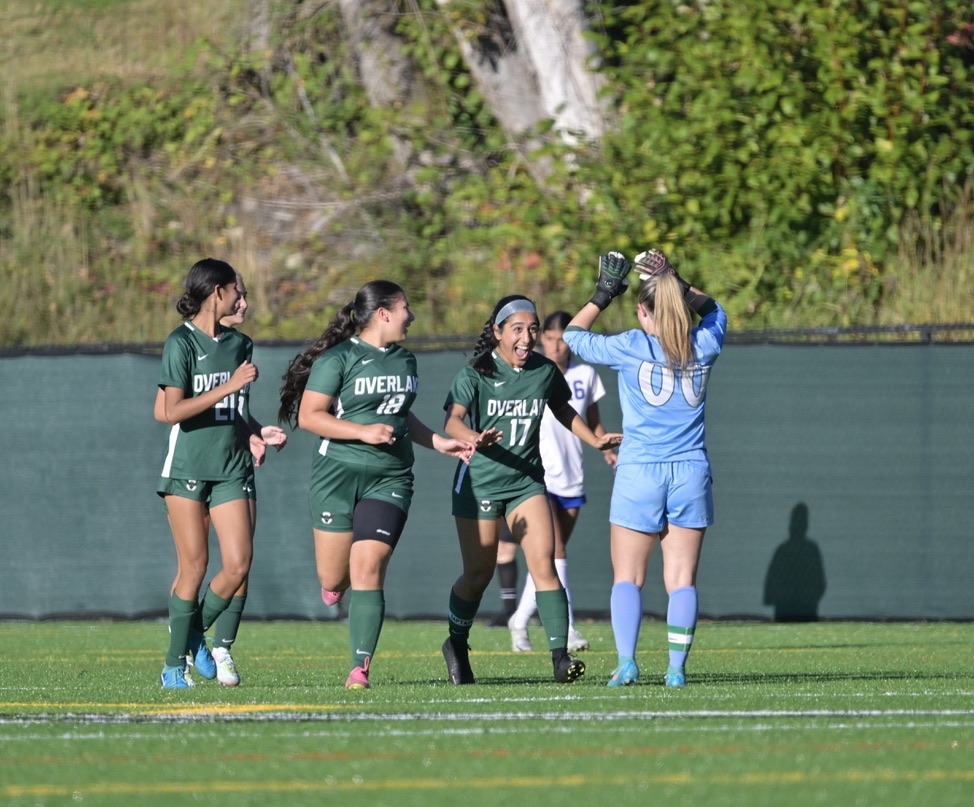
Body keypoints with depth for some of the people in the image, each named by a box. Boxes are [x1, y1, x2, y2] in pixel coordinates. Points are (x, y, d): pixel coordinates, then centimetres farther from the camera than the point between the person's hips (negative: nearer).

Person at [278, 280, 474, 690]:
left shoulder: (405, 360, 15)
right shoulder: (338, 358, -6)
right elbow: (309, 415, -11)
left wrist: (439, 442, 19)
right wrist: (363, 432, -18)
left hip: (390, 479, 3)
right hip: (338, 473, -3)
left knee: (368, 570, -12)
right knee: (333, 580, 1)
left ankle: (360, 667, -12)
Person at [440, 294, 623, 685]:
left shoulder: (545, 371, 0)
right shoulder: (475, 374, -12)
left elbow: (563, 410, 20)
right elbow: (452, 421, -25)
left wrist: (596, 441, 12)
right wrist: (475, 438, -45)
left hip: (527, 480, 3)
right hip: (479, 481, -3)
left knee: (543, 563, -14)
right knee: (478, 574, 7)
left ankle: (560, 657, -18)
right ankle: (457, 645, 32)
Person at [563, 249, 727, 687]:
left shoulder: (630, 347, -7)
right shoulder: (703, 347, 1)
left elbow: (573, 335, 8)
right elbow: (713, 310, 24)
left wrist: (604, 293, 15)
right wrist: (676, 282, 17)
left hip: (639, 473, -2)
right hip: (690, 471, 2)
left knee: (627, 577, 4)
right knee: (682, 578, 3)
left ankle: (626, 662, -9)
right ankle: (677, 668, -4)